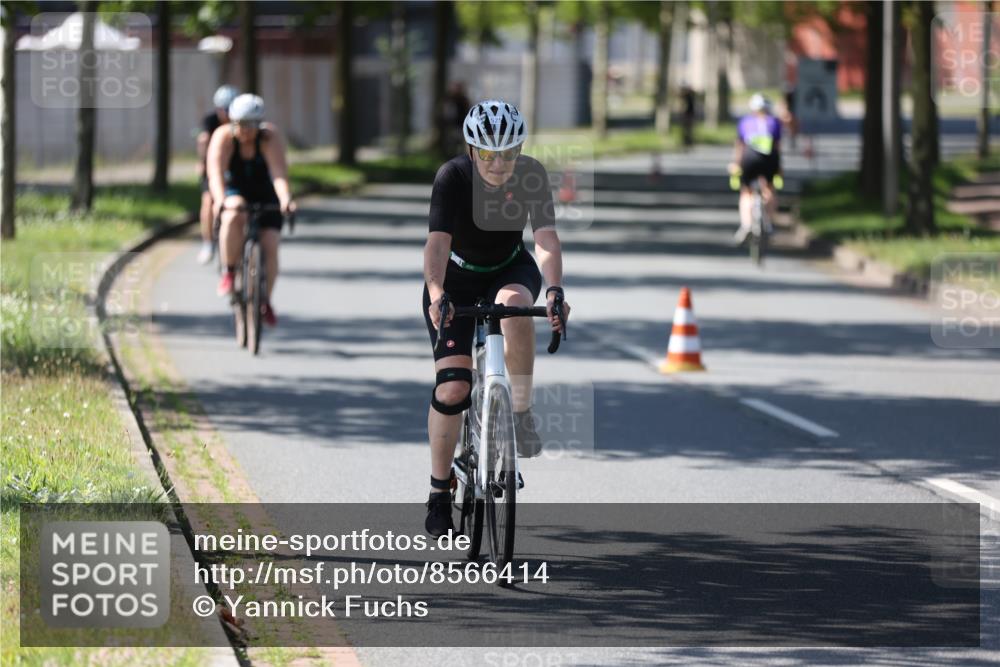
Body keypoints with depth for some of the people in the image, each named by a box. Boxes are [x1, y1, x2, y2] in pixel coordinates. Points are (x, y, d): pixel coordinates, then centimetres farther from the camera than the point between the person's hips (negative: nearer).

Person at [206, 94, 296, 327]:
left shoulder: (270, 137, -23)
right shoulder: (223, 137, -21)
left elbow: (279, 172, -35)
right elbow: (216, 172, -33)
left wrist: (285, 199, -52)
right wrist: (220, 200, -51)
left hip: (266, 196, 0)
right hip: (235, 192, 0)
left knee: (269, 246, -14)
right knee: (233, 218, -35)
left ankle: (265, 301, 6)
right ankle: (229, 272, -18)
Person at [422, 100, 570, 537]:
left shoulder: (531, 176, -21)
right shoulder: (452, 177, -26)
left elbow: (546, 239, -30)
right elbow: (438, 242, -36)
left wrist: (554, 292, -48)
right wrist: (436, 295, -54)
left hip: (510, 270, 1)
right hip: (457, 277, -1)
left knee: (514, 307, -37)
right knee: (453, 386, -13)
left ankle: (521, 412, -20)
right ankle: (439, 493, 1)